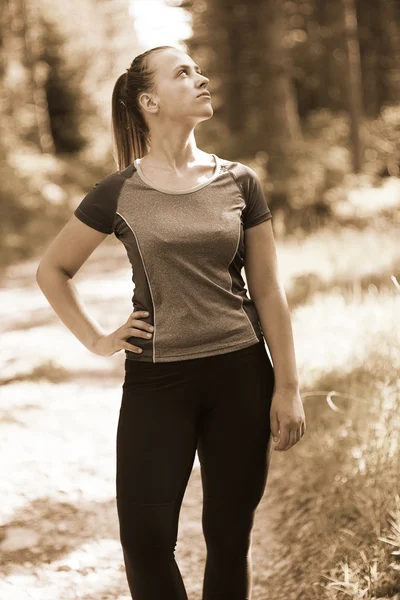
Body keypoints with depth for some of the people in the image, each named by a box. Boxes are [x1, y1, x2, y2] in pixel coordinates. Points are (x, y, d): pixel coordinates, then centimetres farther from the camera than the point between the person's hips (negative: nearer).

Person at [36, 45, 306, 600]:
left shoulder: (240, 183, 2)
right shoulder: (118, 193, -2)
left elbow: (267, 290, 4)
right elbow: (52, 271, 10)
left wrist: (287, 387, 1)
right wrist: (97, 341, 2)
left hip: (240, 374, 1)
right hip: (156, 381, -1)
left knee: (230, 535, 8)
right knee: (146, 536, -3)